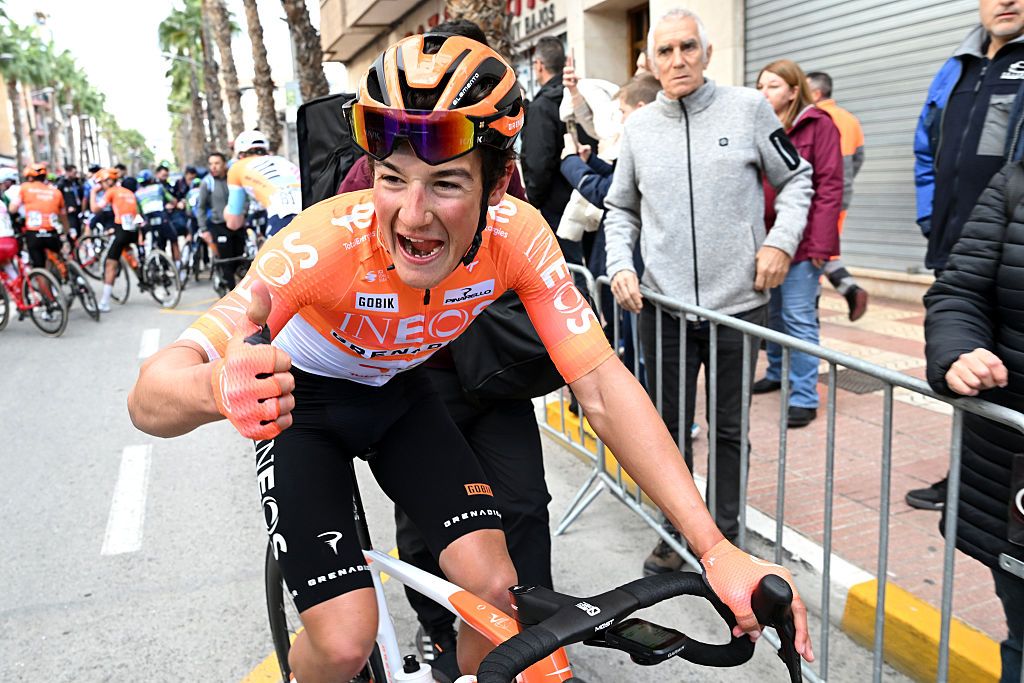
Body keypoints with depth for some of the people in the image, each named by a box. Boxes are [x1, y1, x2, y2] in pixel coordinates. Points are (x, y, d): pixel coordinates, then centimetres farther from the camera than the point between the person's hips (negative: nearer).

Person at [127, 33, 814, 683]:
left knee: (496, 589, -10)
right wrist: (215, 387, -66)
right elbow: (149, 399, -40)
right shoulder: (326, 242, -36)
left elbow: (603, 386, -27)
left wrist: (717, 548, -35)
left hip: (398, 394, 3)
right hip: (301, 404, -3)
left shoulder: (517, 236, -25)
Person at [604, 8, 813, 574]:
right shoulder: (638, 127, 5)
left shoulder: (748, 108, -1)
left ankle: (724, 533, 28)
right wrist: (621, 264, -1)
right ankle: (677, 530, 29)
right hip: (662, 305, 2)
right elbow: (620, 209, 15)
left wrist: (783, 239, -8)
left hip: (738, 301, -1)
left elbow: (795, 178, 7)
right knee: (668, 426, 12)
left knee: (730, 429, 11)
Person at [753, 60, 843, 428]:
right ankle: (777, 373, 34)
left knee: (799, 318, -5)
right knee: (773, 312, 17)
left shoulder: (817, 125, -6)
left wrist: (820, 242, -16)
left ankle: (804, 397, 2)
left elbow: (829, 186, -11)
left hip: (802, 242, -6)